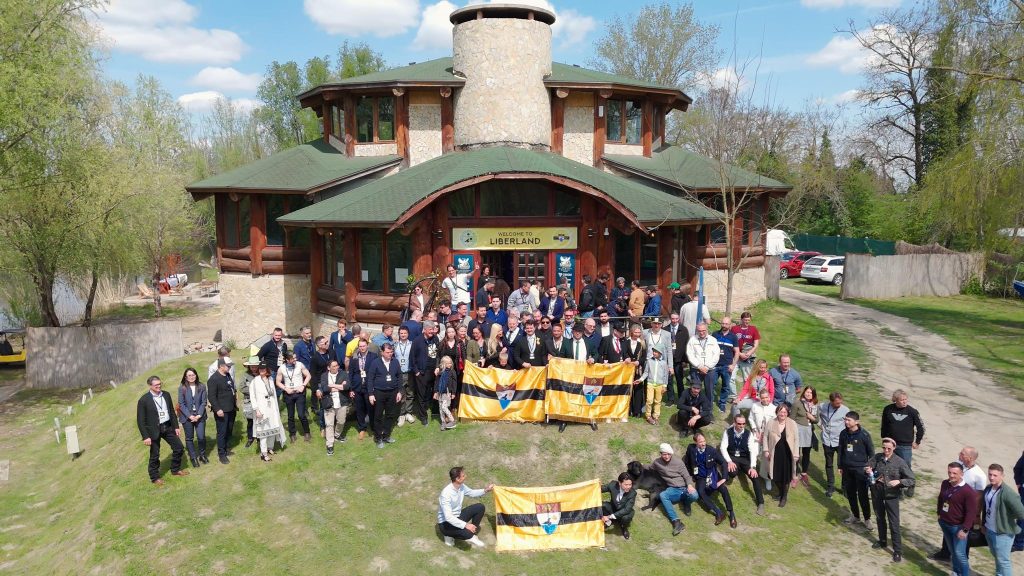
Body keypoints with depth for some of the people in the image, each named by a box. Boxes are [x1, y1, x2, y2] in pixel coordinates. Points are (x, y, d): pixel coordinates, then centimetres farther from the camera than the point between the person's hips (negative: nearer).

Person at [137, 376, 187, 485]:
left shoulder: (166, 394, 1)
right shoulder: (144, 400, -15)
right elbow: (140, 420, -13)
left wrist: (176, 426, 8)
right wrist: (145, 436, -15)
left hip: (168, 427, 5)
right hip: (154, 430, -5)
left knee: (179, 448, 11)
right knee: (154, 455, 6)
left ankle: (175, 470, 32)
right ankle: (155, 477, 24)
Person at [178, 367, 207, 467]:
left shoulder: (202, 387, -4)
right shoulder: (182, 388, -5)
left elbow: (204, 402, -2)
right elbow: (181, 404, -6)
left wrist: (199, 415, -12)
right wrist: (190, 416, -14)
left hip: (200, 416, 0)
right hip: (187, 417, 0)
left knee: (201, 437, -3)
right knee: (189, 438, 8)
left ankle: (202, 455, 19)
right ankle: (193, 457, 21)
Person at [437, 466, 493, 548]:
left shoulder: (461, 486, -7)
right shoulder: (446, 494, -32)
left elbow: (472, 493, 16)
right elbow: (448, 517, -37)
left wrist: (485, 490, 2)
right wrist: (465, 525, -41)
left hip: (457, 517, 9)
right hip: (446, 523, -9)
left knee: (480, 507, -1)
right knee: (467, 533, -39)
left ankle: (472, 531, 11)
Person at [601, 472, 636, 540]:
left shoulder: (633, 493, -29)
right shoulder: (613, 485, -24)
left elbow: (627, 509, -33)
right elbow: (600, 489, -7)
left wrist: (610, 516, -38)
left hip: (624, 512, -2)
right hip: (613, 508, 2)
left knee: (626, 517, -36)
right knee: (600, 505, -27)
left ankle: (624, 528, 3)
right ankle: (608, 522, 3)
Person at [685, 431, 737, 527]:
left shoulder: (711, 450, -12)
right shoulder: (691, 449, -8)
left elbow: (724, 463, -8)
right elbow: (687, 463, 9)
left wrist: (724, 478, -15)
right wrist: (691, 475, 8)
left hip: (713, 476, 0)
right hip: (701, 477, 0)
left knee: (723, 489, -28)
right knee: (700, 492, -30)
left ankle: (731, 514, -14)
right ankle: (719, 513, -28)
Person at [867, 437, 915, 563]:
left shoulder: (900, 462, -15)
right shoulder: (876, 457, -9)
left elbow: (911, 480, -12)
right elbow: (867, 467, 4)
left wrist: (899, 482, -29)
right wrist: (868, 471, -19)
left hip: (891, 496, -4)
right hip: (877, 494, 4)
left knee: (894, 524, 1)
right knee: (880, 519, 22)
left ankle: (898, 551, 12)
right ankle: (882, 541, 43)